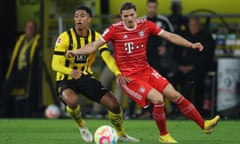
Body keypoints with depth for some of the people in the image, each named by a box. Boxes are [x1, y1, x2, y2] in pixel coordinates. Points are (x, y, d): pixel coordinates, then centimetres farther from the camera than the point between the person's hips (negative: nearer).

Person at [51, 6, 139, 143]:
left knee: (113, 103, -6)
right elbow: (55, 64, -20)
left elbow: (107, 57, -17)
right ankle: (81, 125, -3)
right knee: (72, 100, -37)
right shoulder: (65, 37, -17)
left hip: (86, 76, 4)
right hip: (66, 79, -4)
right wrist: (71, 72, -41)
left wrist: (118, 73, -36)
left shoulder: (96, 37, -6)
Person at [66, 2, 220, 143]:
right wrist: (74, 52, -21)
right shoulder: (114, 30, -11)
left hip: (146, 70, 5)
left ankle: (204, 125, 11)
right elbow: (94, 46, -8)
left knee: (175, 95, -1)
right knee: (158, 99, -21)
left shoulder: (146, 25, -2)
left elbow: (170, 36, 2)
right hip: (128, 77, -5)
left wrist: (191, 45, -5)